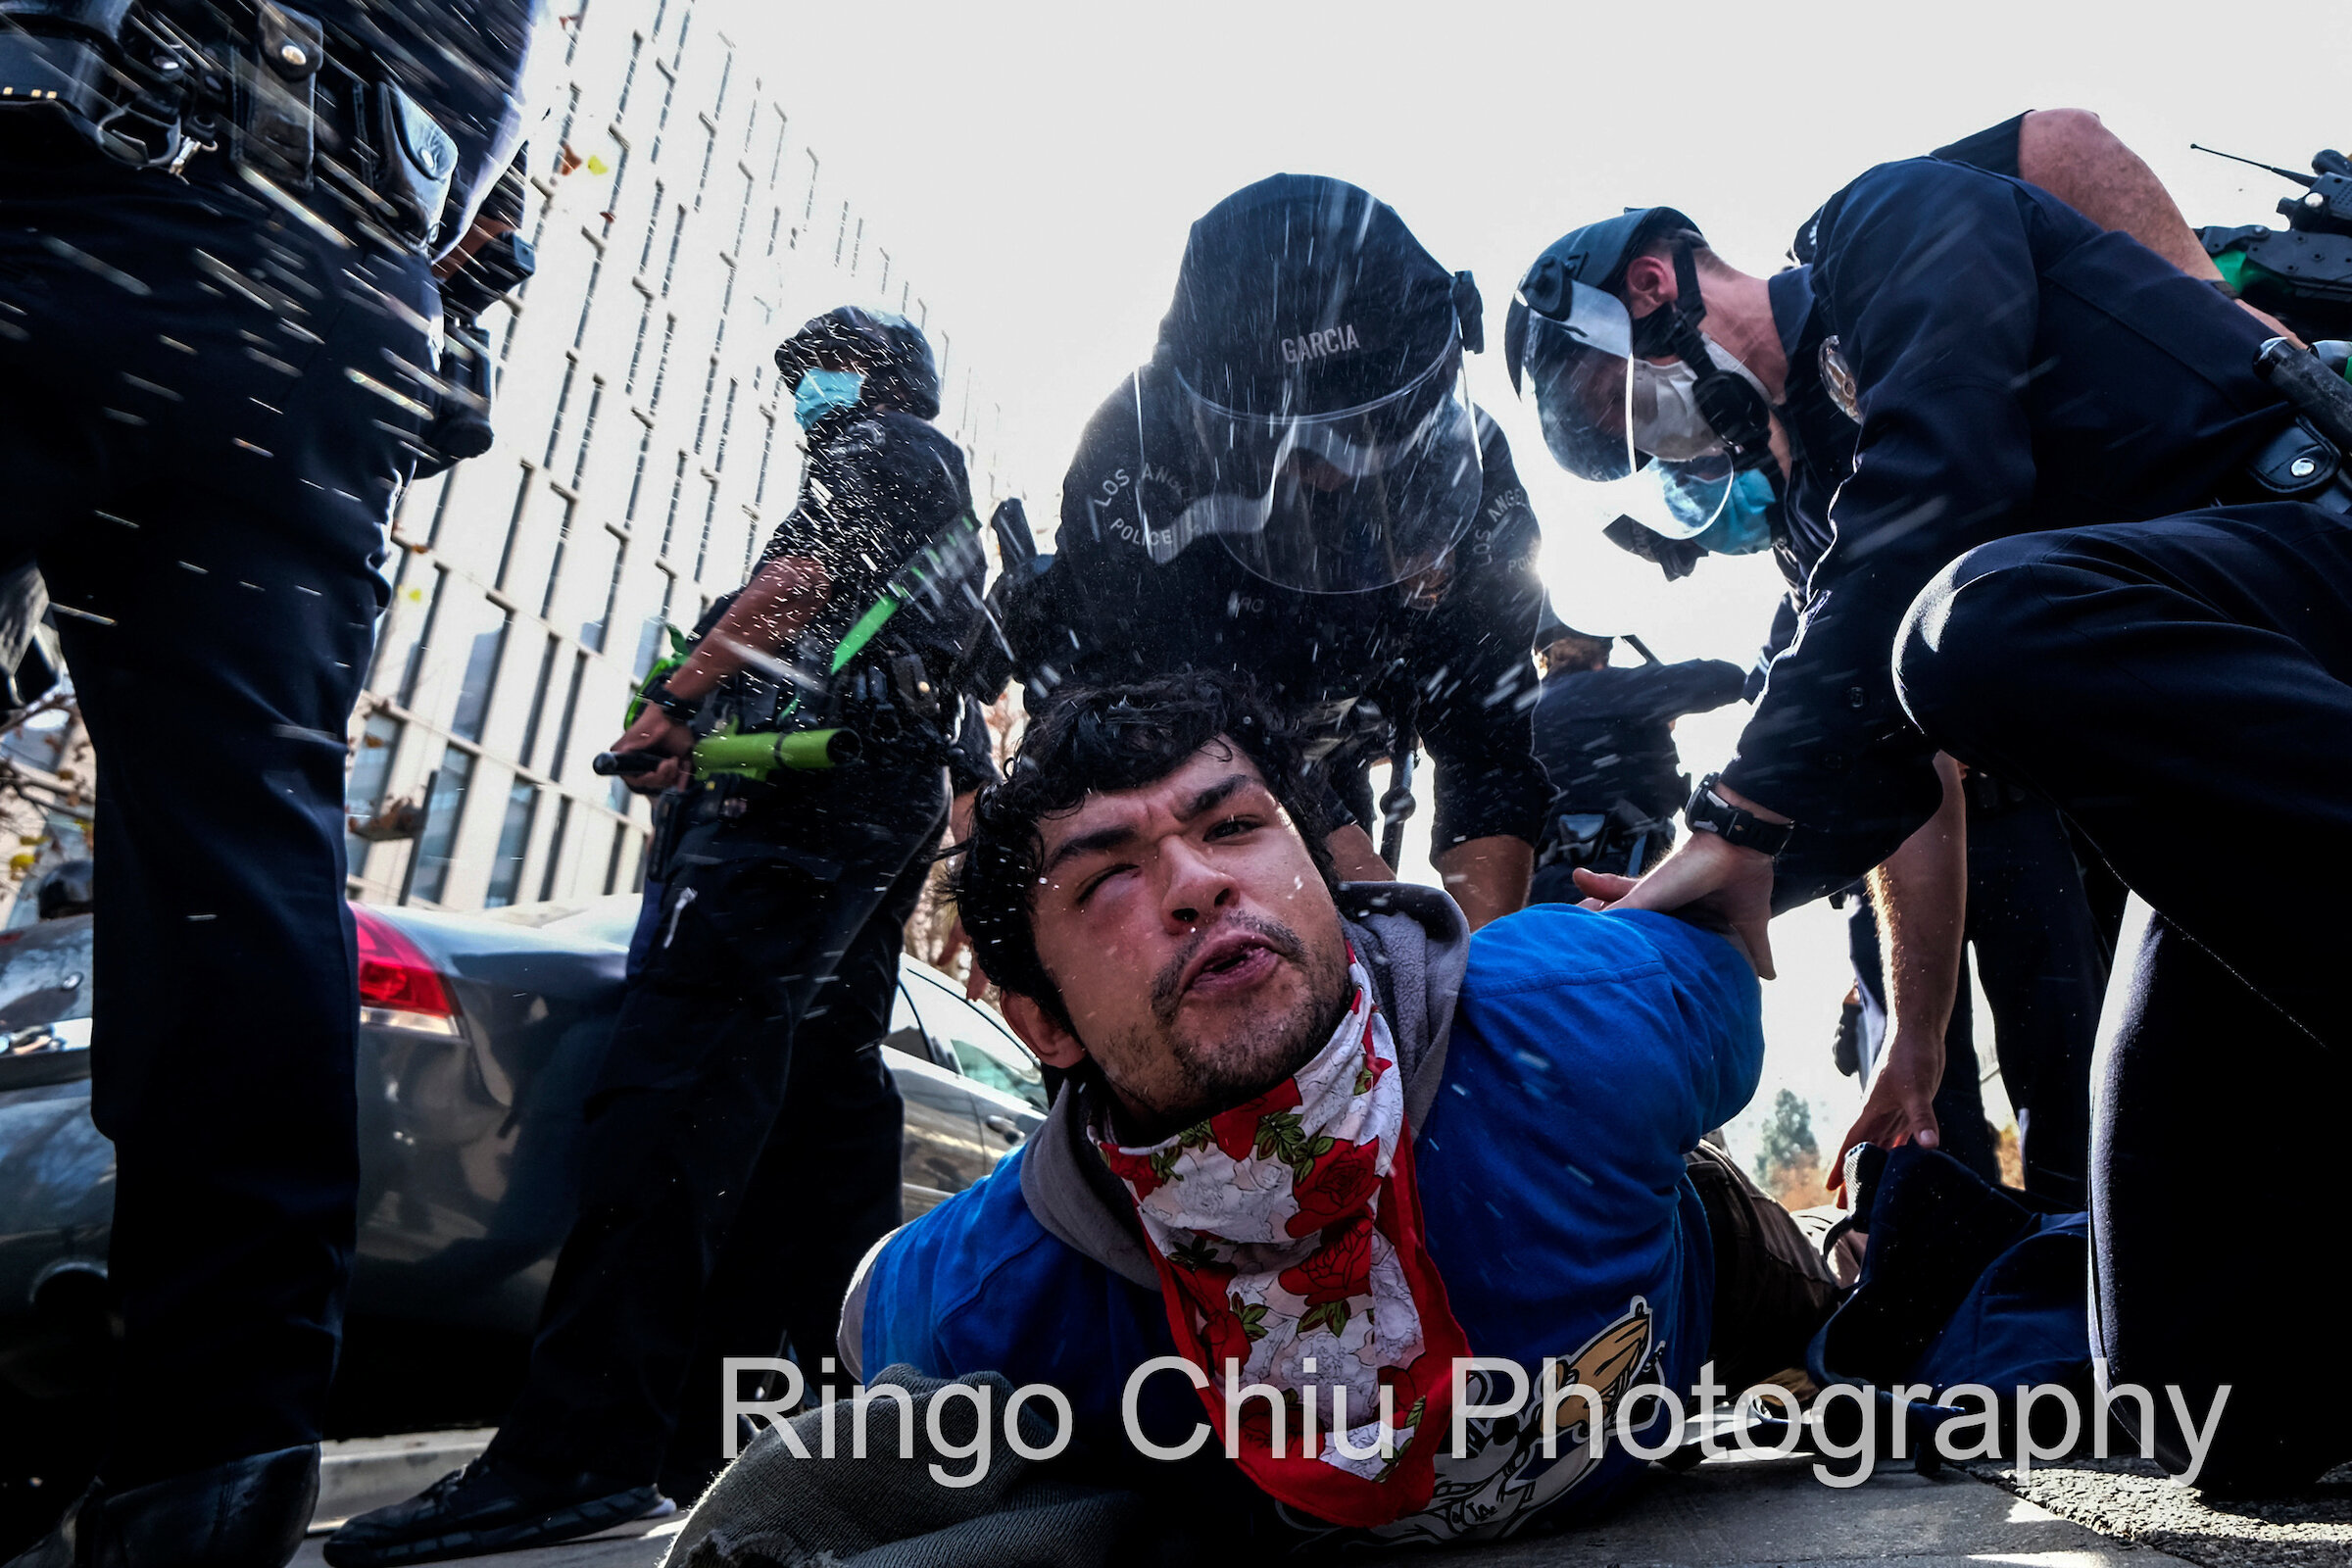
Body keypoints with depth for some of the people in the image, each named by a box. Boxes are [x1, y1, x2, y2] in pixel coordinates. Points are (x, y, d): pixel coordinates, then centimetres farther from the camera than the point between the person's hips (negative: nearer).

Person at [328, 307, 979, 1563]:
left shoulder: (879, 449, 7)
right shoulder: (952, 507, 34)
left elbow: (797, 585, -9)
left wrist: (671, 704, -7)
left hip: (810, 772, -11)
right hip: (898, 802, 11)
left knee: (674, 1074, -21)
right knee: (825, 1083, 8)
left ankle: (581, 1447, -28)